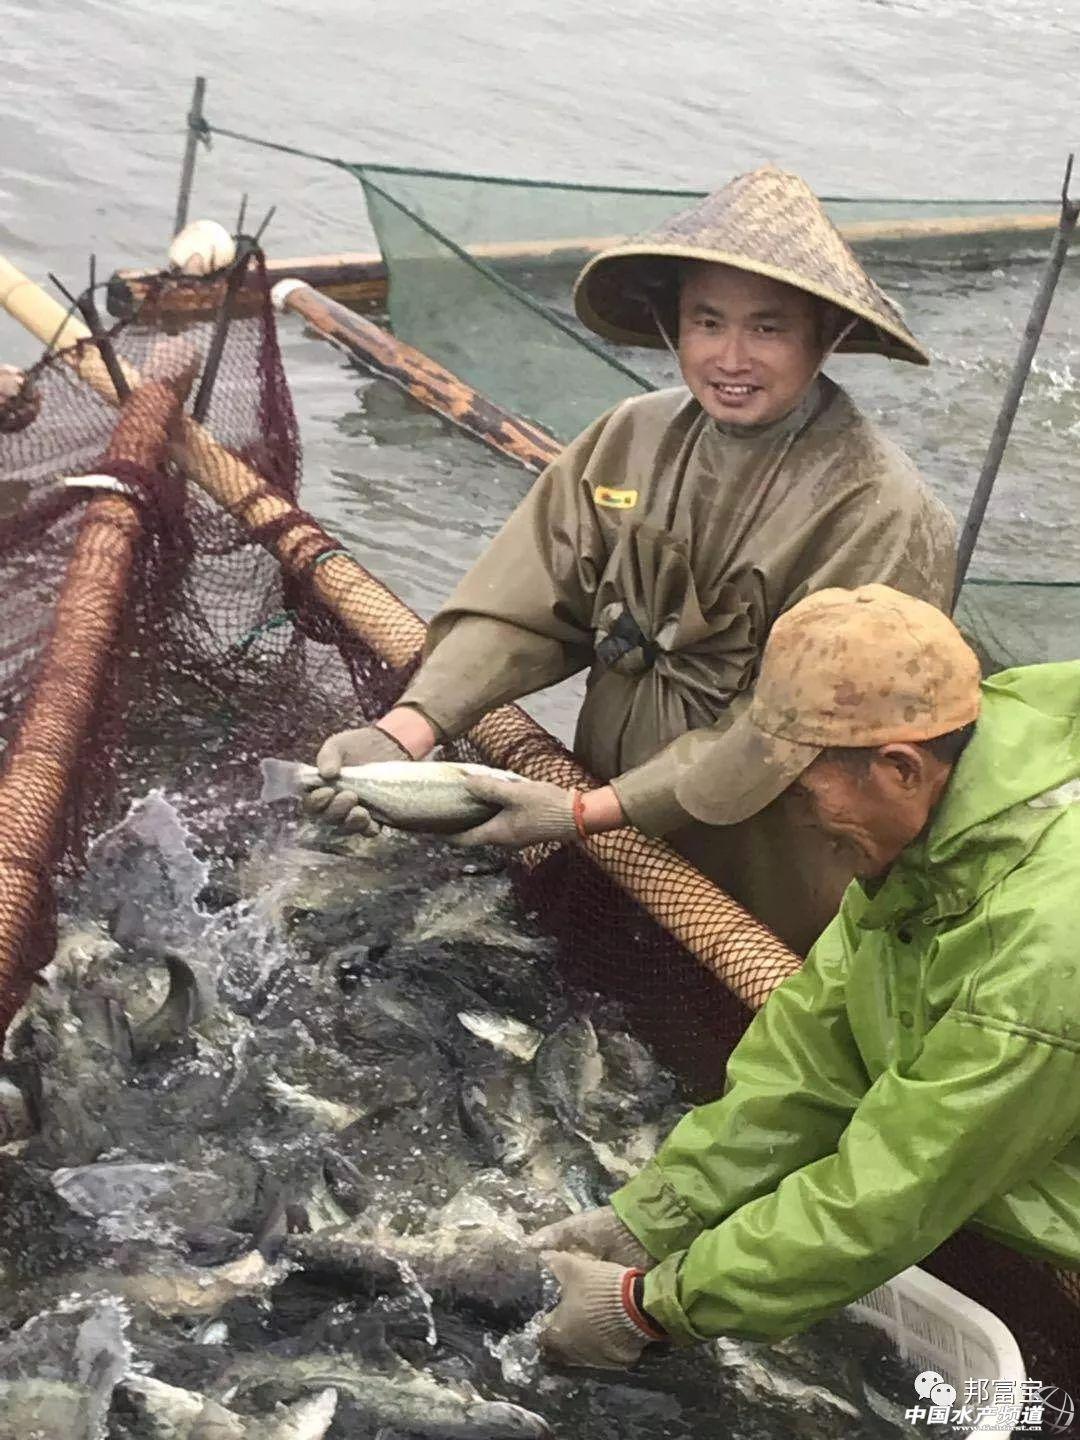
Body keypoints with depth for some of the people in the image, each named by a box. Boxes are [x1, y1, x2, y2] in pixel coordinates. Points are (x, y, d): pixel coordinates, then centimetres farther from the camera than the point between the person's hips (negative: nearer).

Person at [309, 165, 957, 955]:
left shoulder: (877, 513, -22)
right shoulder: (630, 438, -6)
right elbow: (525, 602, -11)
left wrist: (586, 813, -28)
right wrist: (403, 731, -26)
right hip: (607, 860, 5)